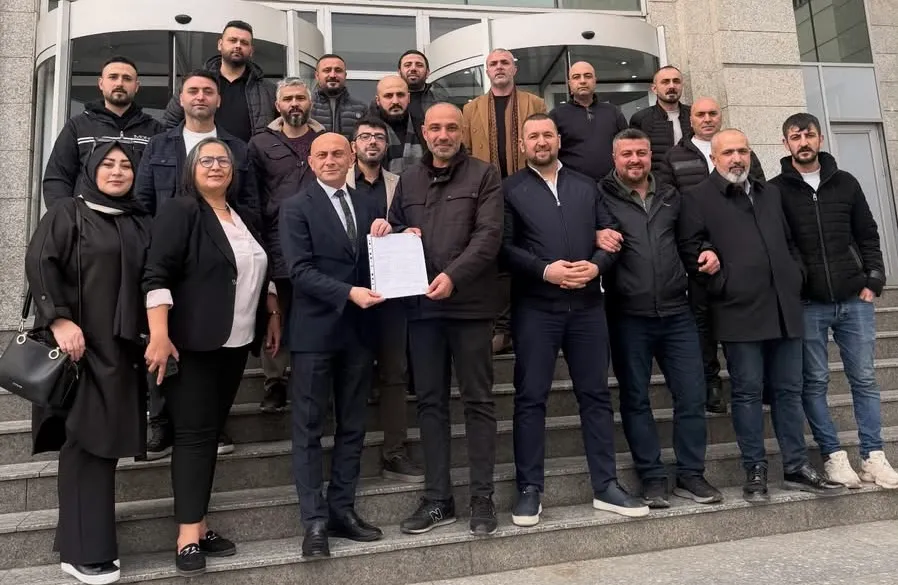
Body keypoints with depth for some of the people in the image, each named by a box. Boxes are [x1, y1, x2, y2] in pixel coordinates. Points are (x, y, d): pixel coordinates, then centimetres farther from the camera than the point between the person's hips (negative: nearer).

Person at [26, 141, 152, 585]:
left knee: (105, 440, 7)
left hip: (124, 347, 5)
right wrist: (59, 319, -20)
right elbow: (39, 263, -9)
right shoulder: (66, 213, 1)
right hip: (80, 344, -5)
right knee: (85, 441, -3)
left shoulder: (141, 223, 15)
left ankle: (86, 539, 19)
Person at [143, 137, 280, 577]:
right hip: (192, 343, -7)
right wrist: (159, 334, -22)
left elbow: (262, 273, 24)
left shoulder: (243, 217, 16)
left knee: (212, 431, 10)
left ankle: (199, 523, 20)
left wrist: (273, 316, 18)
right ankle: (189, 535, 2)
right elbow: (157, 274, -14)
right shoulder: (179, 212, -5)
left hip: (235, 343, 7)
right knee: (193, 433, -5)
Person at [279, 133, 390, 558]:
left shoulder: (366, 206, 12)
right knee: (309, 428, 3)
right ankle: (315, 521, 12)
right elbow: (300, 270, -13)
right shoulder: (296, 207, -3)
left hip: (358, 330, 5)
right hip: (316, 330, -5)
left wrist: (382, 239, -7)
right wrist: (348, 293, -24)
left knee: (352, 426, 12)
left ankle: (341, 509, 25)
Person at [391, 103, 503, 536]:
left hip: (470, 302, -4)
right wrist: (402, 237, -2)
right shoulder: (408, 180, 17)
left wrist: (453, 275, -20)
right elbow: (392, 232, 22)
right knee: (430, 401, 8)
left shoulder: (483, 176, 4)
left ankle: (482, 498, 14)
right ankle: (437, 499, 18)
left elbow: (488, 235, -8)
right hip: (421, 304, 4)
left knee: (478, 400, 3)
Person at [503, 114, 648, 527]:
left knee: (596, 394, 7)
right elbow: (504, 246, -6)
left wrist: (596, 265, -8)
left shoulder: (586, 187, 17)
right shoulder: (510, 190, 5)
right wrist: (544, 270, -17)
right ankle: (530, 490, 11)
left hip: (587, 305, 4)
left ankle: (606, 486, 18)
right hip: (534, 308, -3)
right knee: (530, 397, 1)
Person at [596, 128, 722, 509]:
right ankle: (653, 478, 18)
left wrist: (704, 252, 6)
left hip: (676, 313, 4)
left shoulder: (671, 196, 16)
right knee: (635, 399, 5)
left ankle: (691, 475, 20)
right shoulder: (601, 196, 2)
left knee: (692, 395, 5)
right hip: (628, 317, -3)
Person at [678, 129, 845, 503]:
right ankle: (755, 471, 11)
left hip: (784, 308, 6)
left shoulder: (770, 193, 21)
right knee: (748, 393, 1)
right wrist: (722, 285, -11)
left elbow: (789, 241, 25)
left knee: (789, 390, 10)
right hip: (740, 311, -6)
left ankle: (796, 468, 20)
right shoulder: (698, 198, 2)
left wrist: (797, 275, 11)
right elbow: (691, 251, -6)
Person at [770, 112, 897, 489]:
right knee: (815, 383, 2)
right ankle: (834, 456, 13)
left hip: (854, 301, 3)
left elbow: (867, 235, 13)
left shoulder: (846, 183, 10)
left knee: (864, 379, 7)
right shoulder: (776, 190, 0)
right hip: (806, 305, -3)